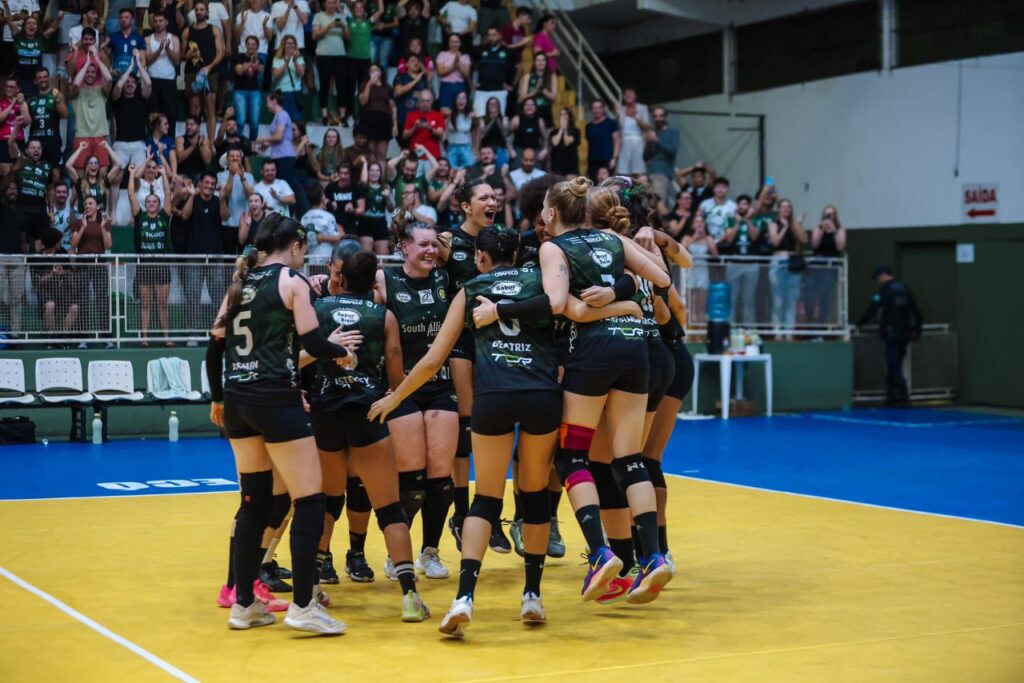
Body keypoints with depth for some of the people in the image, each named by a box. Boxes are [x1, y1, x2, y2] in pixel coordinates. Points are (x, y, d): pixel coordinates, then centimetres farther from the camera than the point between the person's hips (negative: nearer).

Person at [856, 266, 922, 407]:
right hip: (905, 333, 7)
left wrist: (859, 324, -1)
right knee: (895, 364, 14)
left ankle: (903, 397, -12)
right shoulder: (905, 289, 11)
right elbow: (916, 310, 10)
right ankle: (891, 397, 16)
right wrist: (917, 330, 17)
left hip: (891, 333, -7)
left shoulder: (884, 291, -8)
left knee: (894, 366, -4)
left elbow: (872, 310, -11)